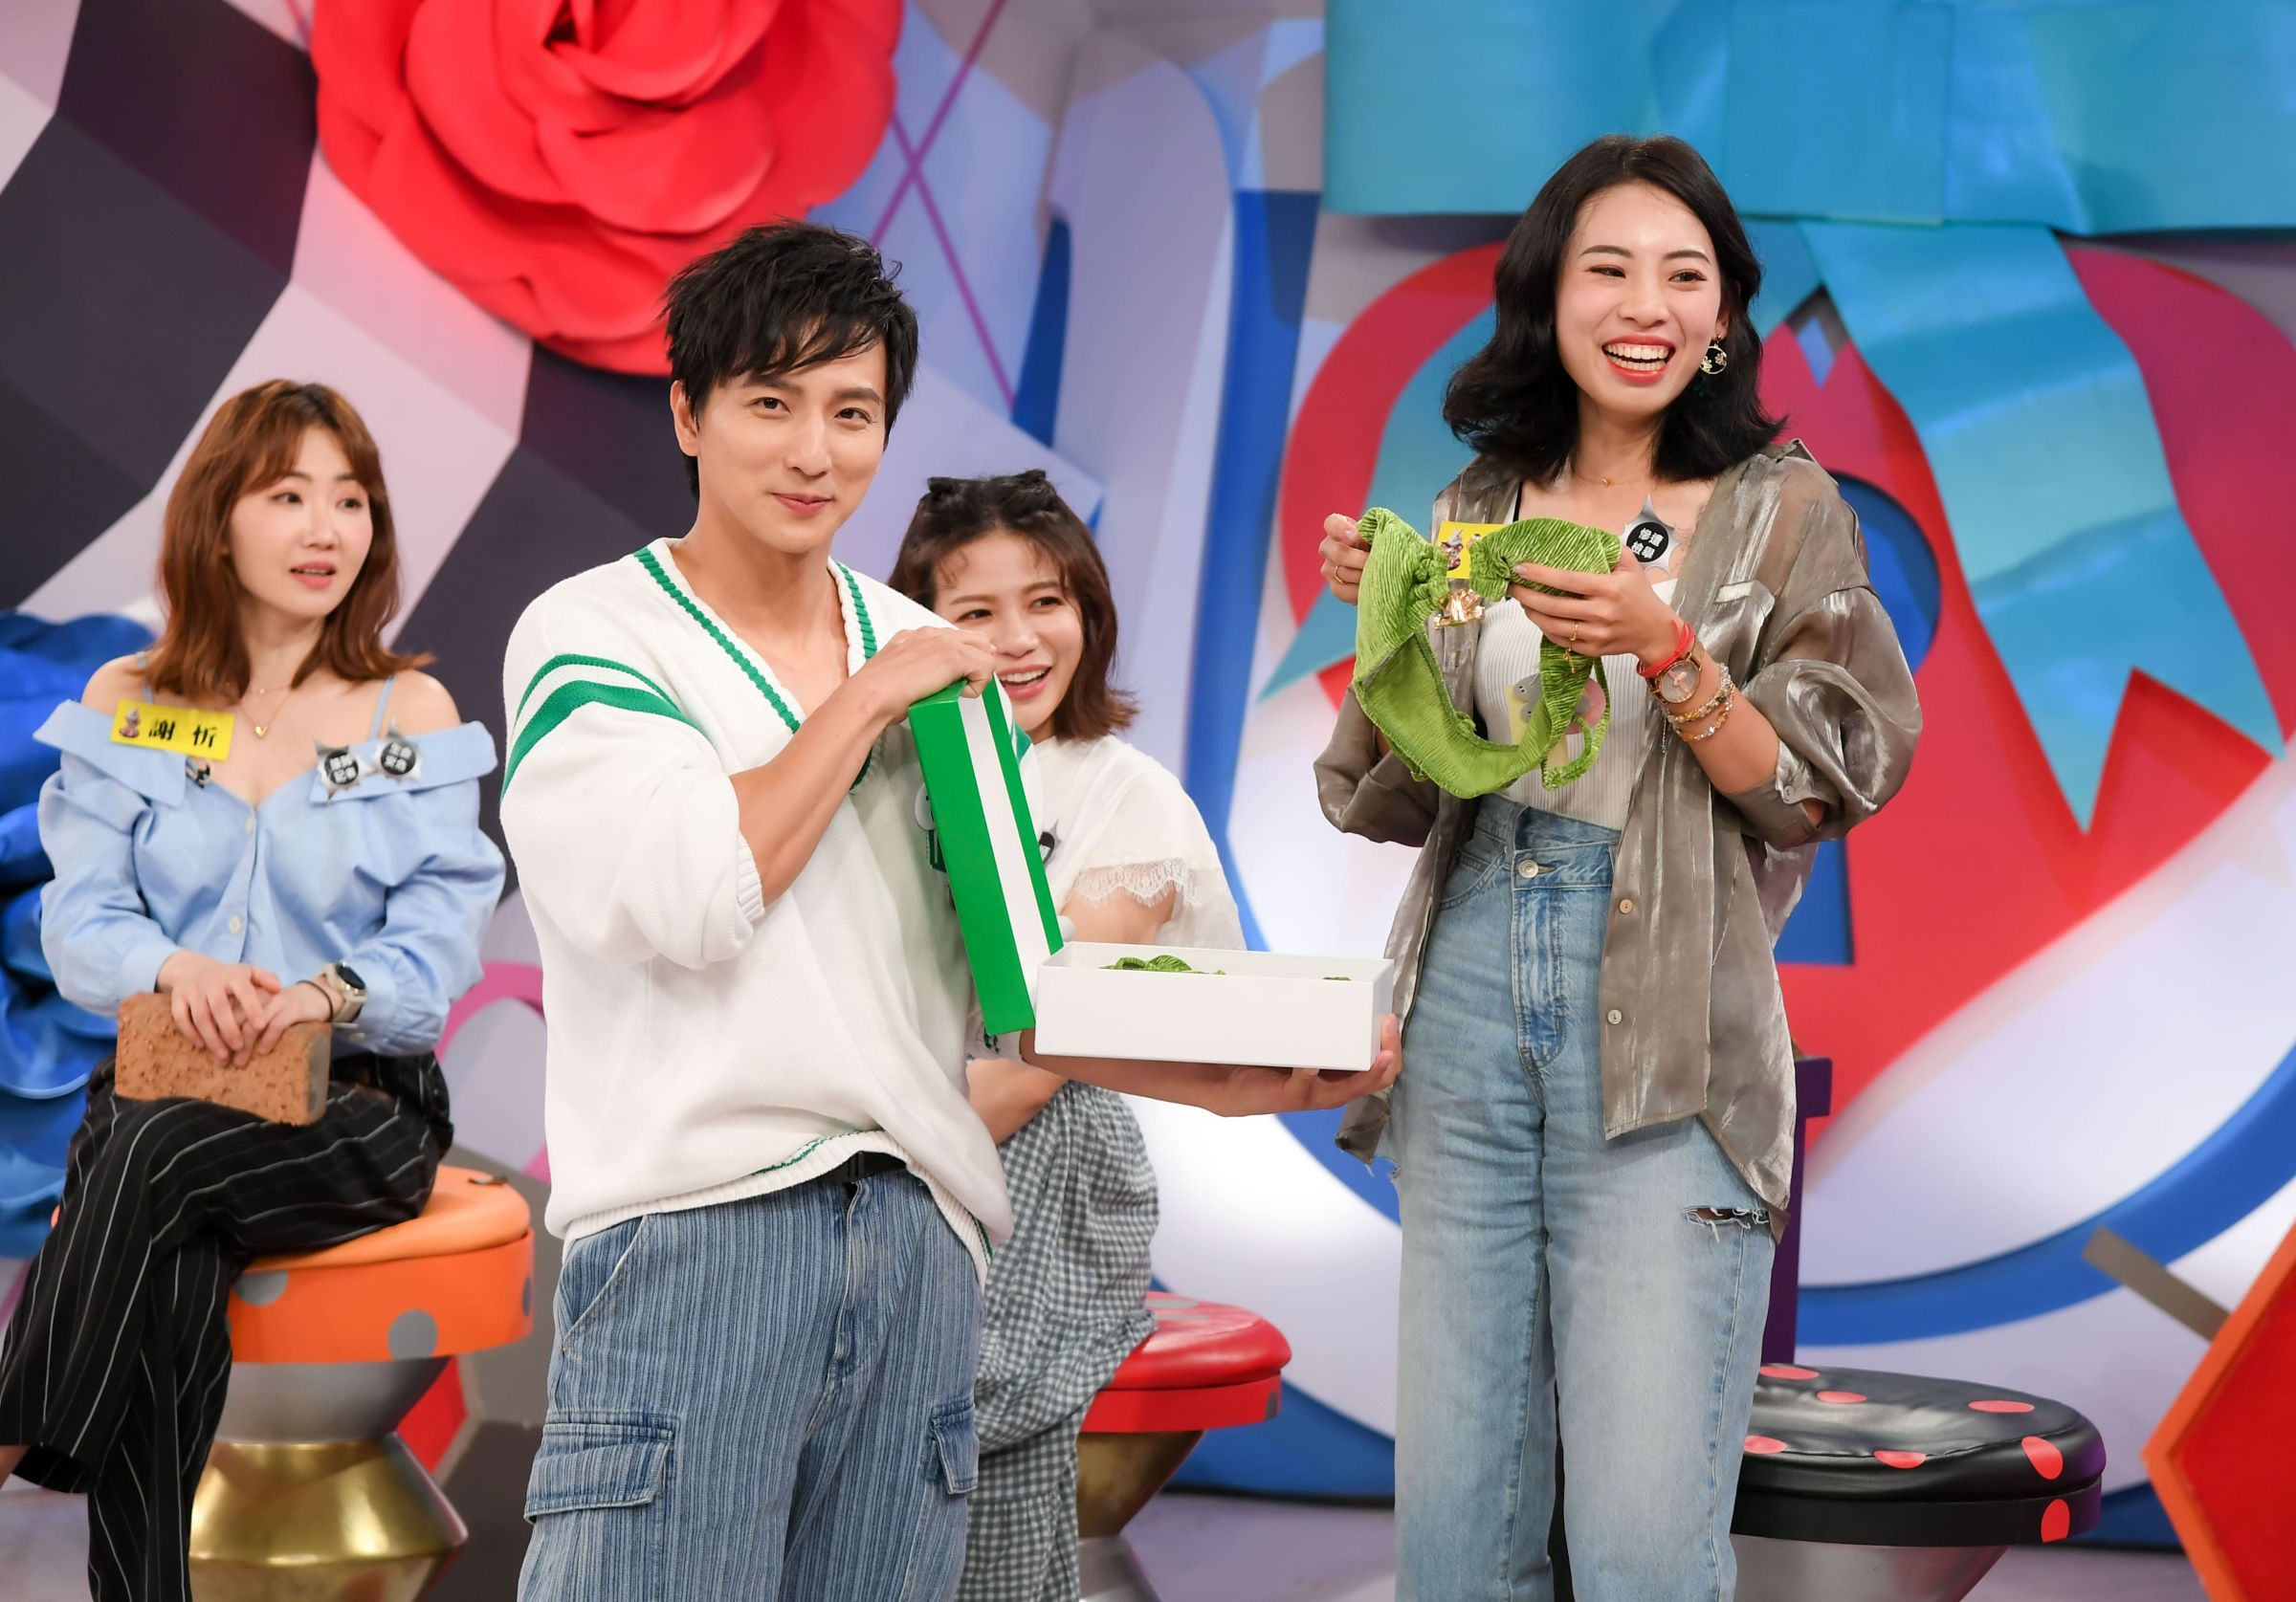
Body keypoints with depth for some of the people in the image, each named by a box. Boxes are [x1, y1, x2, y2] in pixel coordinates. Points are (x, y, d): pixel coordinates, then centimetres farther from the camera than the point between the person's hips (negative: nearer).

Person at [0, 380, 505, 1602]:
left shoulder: (412, 716, 5)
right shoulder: (127, 705, 10)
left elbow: (437, 953, -3)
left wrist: (331, 992, -25)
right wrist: (172, 968, -21)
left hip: (361, 1096, -1)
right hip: (164, 1087, 1)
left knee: (155, 1158, -34)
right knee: (169, 1272, -34)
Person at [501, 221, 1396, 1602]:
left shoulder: (927, 653, 17)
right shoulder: (590, 635, 1)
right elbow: (689, 899, -15)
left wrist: (1232, 1085, 8)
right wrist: (864, 701, -4)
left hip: (923, 1239, 5)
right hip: (695, 1228, -5)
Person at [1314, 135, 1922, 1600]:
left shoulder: (1781, 510, 1)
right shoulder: (1485, 507, 12)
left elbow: (1807, 791, -3)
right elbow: (1390, 797, 13)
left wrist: (1665, 652, -18)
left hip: (1666, 1028, -4)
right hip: (1470, 998, 4)